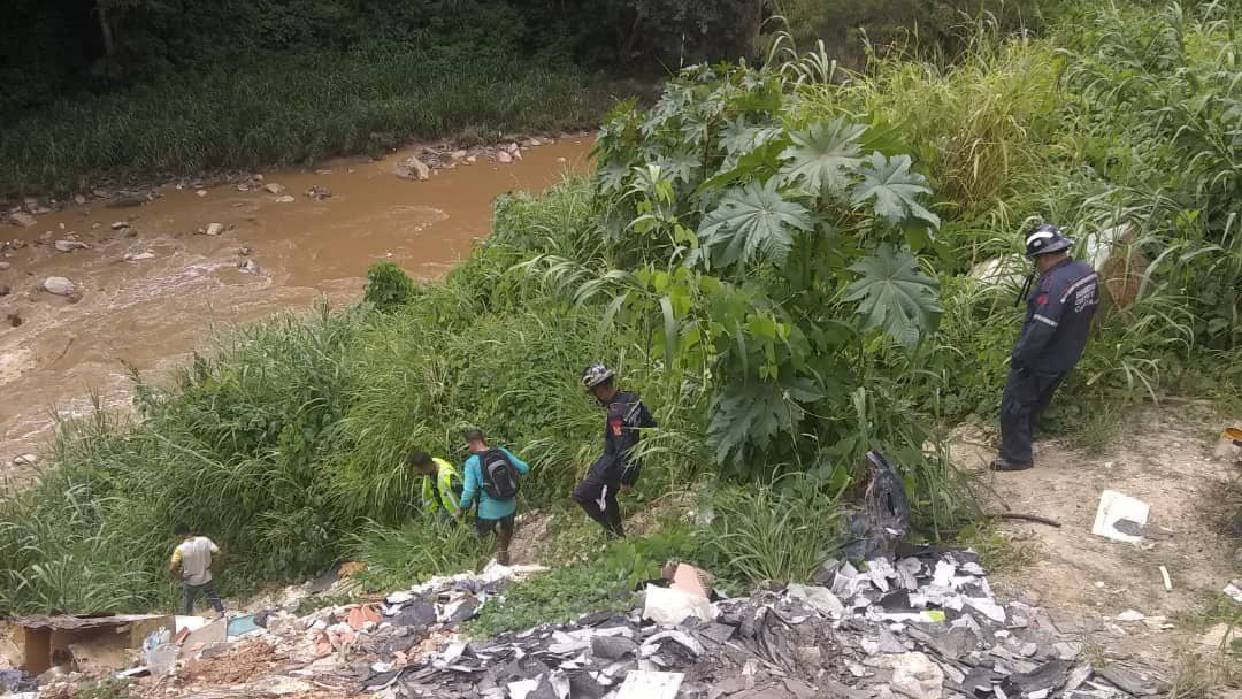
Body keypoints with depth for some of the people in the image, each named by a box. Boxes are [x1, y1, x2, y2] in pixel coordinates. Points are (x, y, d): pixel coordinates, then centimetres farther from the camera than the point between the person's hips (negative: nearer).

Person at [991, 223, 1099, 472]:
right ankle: (1020, 441, 39)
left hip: (1040, 362, -9)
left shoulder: (1054, 284, -32)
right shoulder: (1088, 272, -2)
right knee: (1036, 403, 24)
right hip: (1067, 357, 9)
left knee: (1014, 406, 6)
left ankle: (1017, 456, 14)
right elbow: (1090, 309, 12)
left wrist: (1018, 357, -22)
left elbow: (1041, 329, -32)